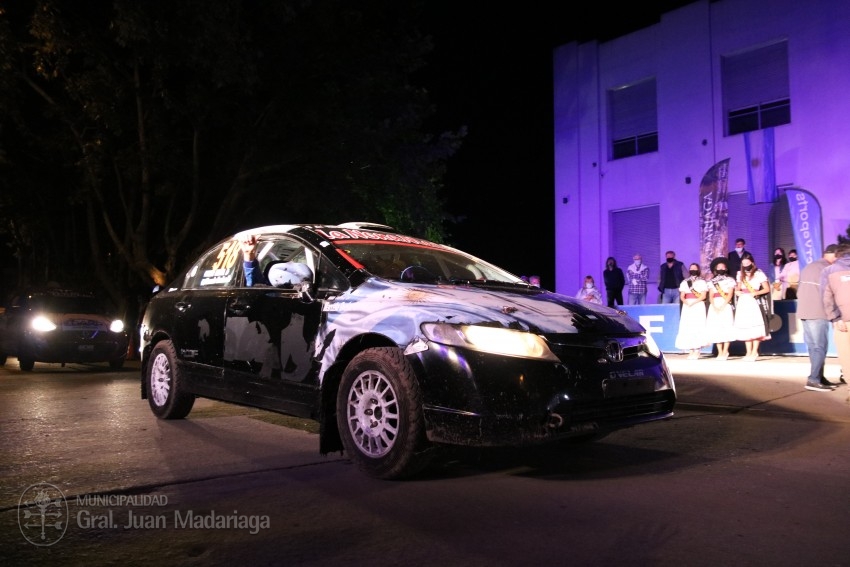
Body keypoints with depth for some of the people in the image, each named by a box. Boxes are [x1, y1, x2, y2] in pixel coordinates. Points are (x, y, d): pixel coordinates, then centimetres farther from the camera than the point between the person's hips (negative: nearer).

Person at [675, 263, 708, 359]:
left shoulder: (702, 282, 6)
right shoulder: (684, 282, 16)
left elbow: (703, 296, -4)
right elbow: (682, 296, 9)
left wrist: (693, 302, -16)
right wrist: (686, 302, -12)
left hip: (698, 306, -3)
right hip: (687, 306, 4)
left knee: (698, 327, -11)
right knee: (687, 328, -3)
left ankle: (697, 351, -12)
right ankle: (691, 351, -1)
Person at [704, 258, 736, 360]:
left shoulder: (730, 280, 7)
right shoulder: (712, 281, 16)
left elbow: (730, 295, -3)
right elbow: (710, 296, 8)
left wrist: (722, 306, -15)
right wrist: (714, 306, -9)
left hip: (726, 306, -3)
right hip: (714, 307, 3)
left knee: (726, 327, -9)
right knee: (716, 328, -2)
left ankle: (725, 352, -6)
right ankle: (720, 352, 2)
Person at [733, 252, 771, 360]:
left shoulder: (759, 273, -3)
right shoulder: (740, 274, 15)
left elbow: (767, 289, -5)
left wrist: (756, 293, -20)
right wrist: (737, 291, -2)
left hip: (754, 302, -5)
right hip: (743, 302, 5)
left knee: (755, 326, -10)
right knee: (745, 327, 4)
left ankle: (755, 352, -4)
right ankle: (748, 352, 8)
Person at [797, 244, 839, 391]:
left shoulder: (808, 267, 17)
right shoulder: (828, 269, -10)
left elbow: (799, 291, 17)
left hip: (804, 312, 9)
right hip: (818, 314, -9)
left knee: (812, 346, 11)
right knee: (820, 347, -7)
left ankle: (819, 377, 15)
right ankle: (813, 380, -10)